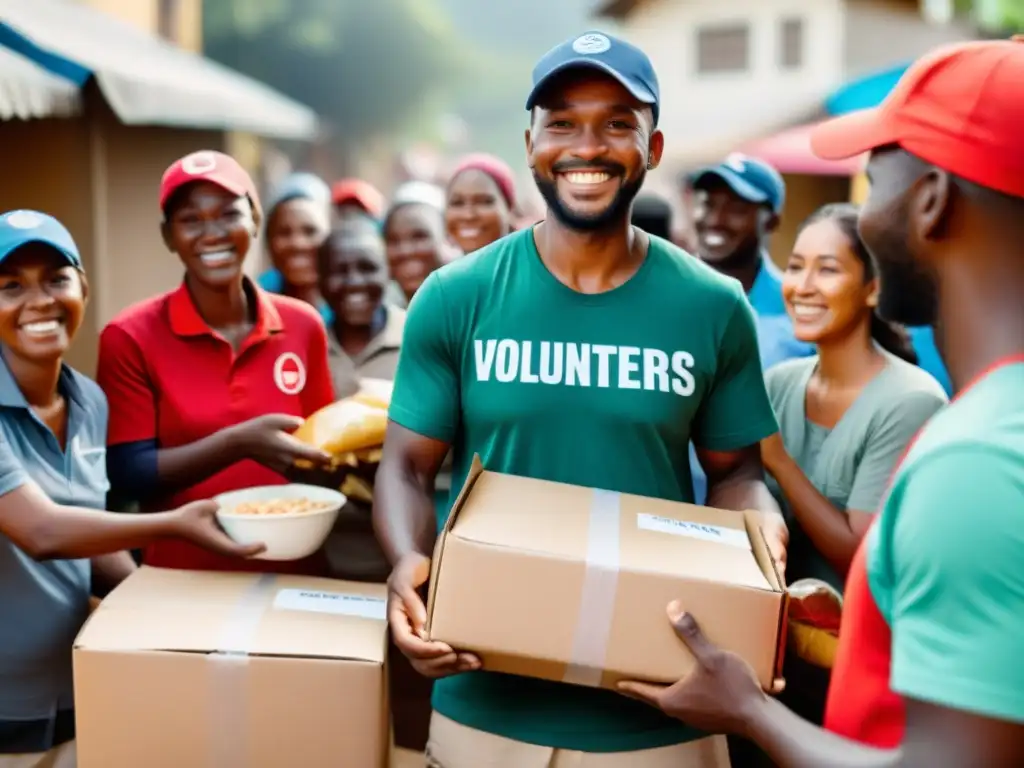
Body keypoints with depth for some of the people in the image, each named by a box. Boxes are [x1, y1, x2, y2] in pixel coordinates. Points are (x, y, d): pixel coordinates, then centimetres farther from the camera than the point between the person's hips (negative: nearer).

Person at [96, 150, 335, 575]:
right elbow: (126, 476, -9)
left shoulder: (303, 325, 3)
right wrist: (239, 443, -20)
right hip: (182, 578, -3)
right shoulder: (130, 337, -4)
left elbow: (318, 445, 10)